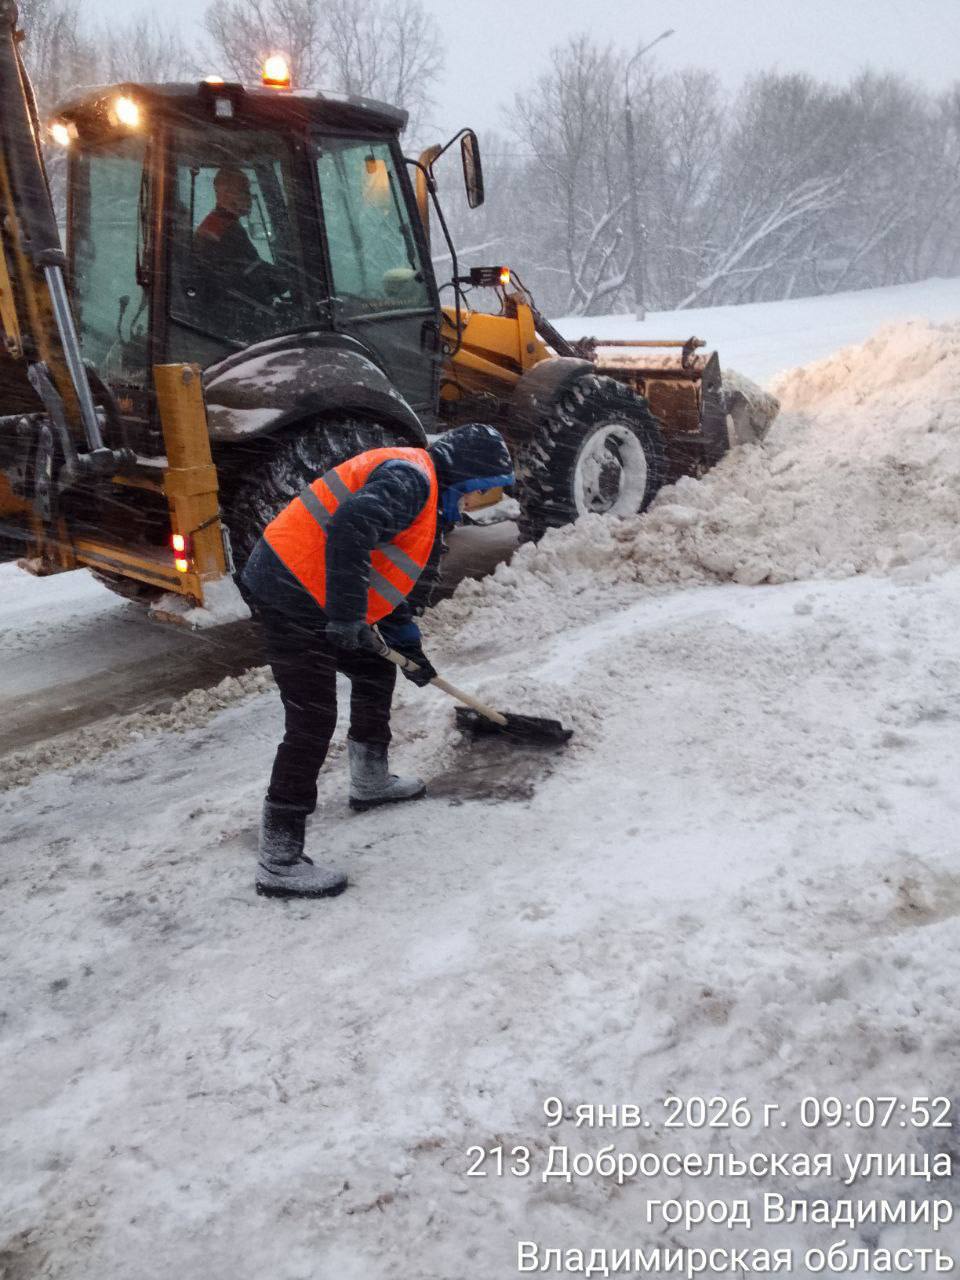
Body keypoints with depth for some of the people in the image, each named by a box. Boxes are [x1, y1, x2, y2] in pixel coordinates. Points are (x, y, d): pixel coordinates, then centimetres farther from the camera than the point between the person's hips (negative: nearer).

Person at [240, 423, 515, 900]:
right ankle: (278, 862, -4)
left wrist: (410, 646, 30)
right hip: (292, 596, -11)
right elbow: (347, 530, -31)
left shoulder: (424, 492, 20)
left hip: (317, 597, 11)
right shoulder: (408, 477, -14)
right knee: (311, 722, -10)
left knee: (376, 672, 24)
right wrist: (347, 615, -27)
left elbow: (384, 574, 29)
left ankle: (370, 780, 43)